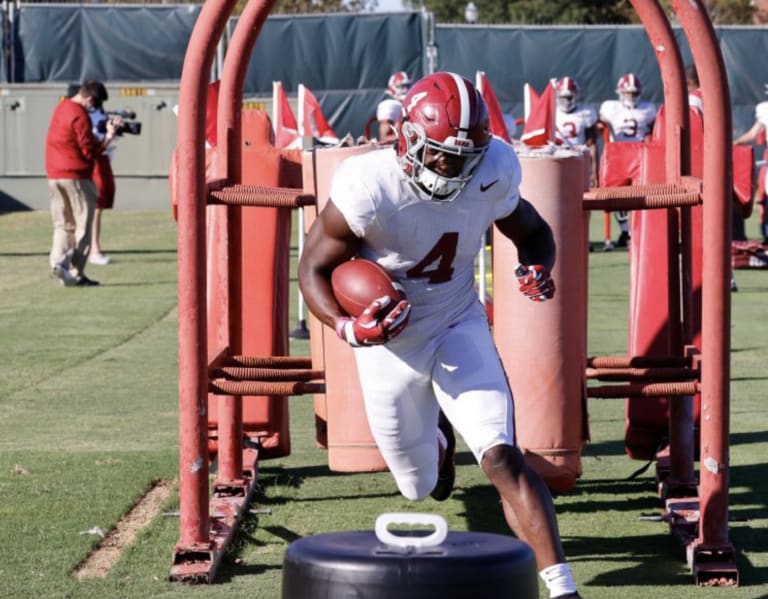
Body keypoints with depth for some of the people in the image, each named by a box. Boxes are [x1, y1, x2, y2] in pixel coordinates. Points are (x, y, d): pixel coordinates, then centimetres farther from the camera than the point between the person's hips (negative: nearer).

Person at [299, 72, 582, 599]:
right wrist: (348, 327, -36)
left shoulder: (492, 173, -16)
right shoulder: (369, 185, -27)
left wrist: (538, 268, -20)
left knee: (503, 459, -20)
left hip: (459, 325, 1)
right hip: (389, 339, -1)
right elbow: (315, 268, -16)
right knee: (421, 487, 18)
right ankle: (437, 437, 56)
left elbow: (532, 231, 4)